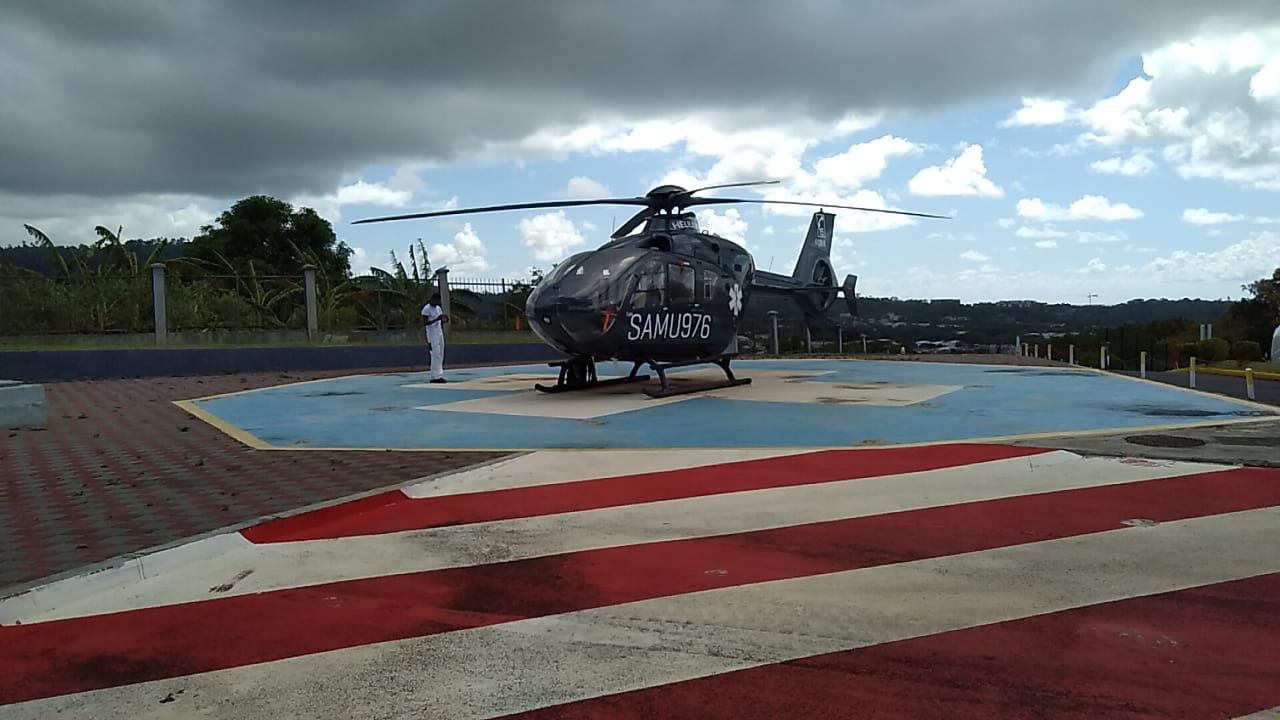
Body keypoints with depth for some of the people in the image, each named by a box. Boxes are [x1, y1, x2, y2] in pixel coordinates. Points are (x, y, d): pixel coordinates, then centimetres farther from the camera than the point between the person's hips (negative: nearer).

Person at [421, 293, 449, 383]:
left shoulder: (439, 308, 14)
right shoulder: (426, 309, -11)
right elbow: (424, 323, -17)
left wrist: (445, 320, -3)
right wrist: (436, 319, -27)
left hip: (440, 333, 8)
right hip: (432, 334, -8)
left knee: (440, 355, 7)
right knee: (436, 355, -11)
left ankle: (439, 375, 10)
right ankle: (435, 377, -10)